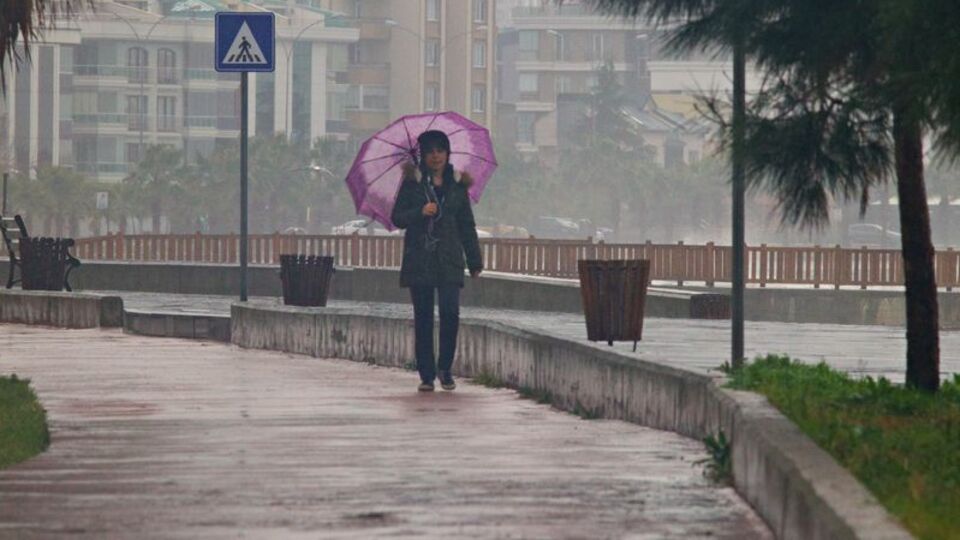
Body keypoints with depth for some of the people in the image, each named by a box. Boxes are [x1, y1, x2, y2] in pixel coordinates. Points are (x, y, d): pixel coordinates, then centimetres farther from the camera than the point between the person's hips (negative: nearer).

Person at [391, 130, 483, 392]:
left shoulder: (457, 184, 9)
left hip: (449, 260, 0)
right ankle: (426, 374, 8)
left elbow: (467, 225, 13)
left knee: (450, 312, -14)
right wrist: (421, 212, -16)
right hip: (419, 259, 0)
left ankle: (445, 368, 3)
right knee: (423, 318, 1)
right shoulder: (413, 182, 5)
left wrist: (475, 262, 10)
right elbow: (397, 218, 3)